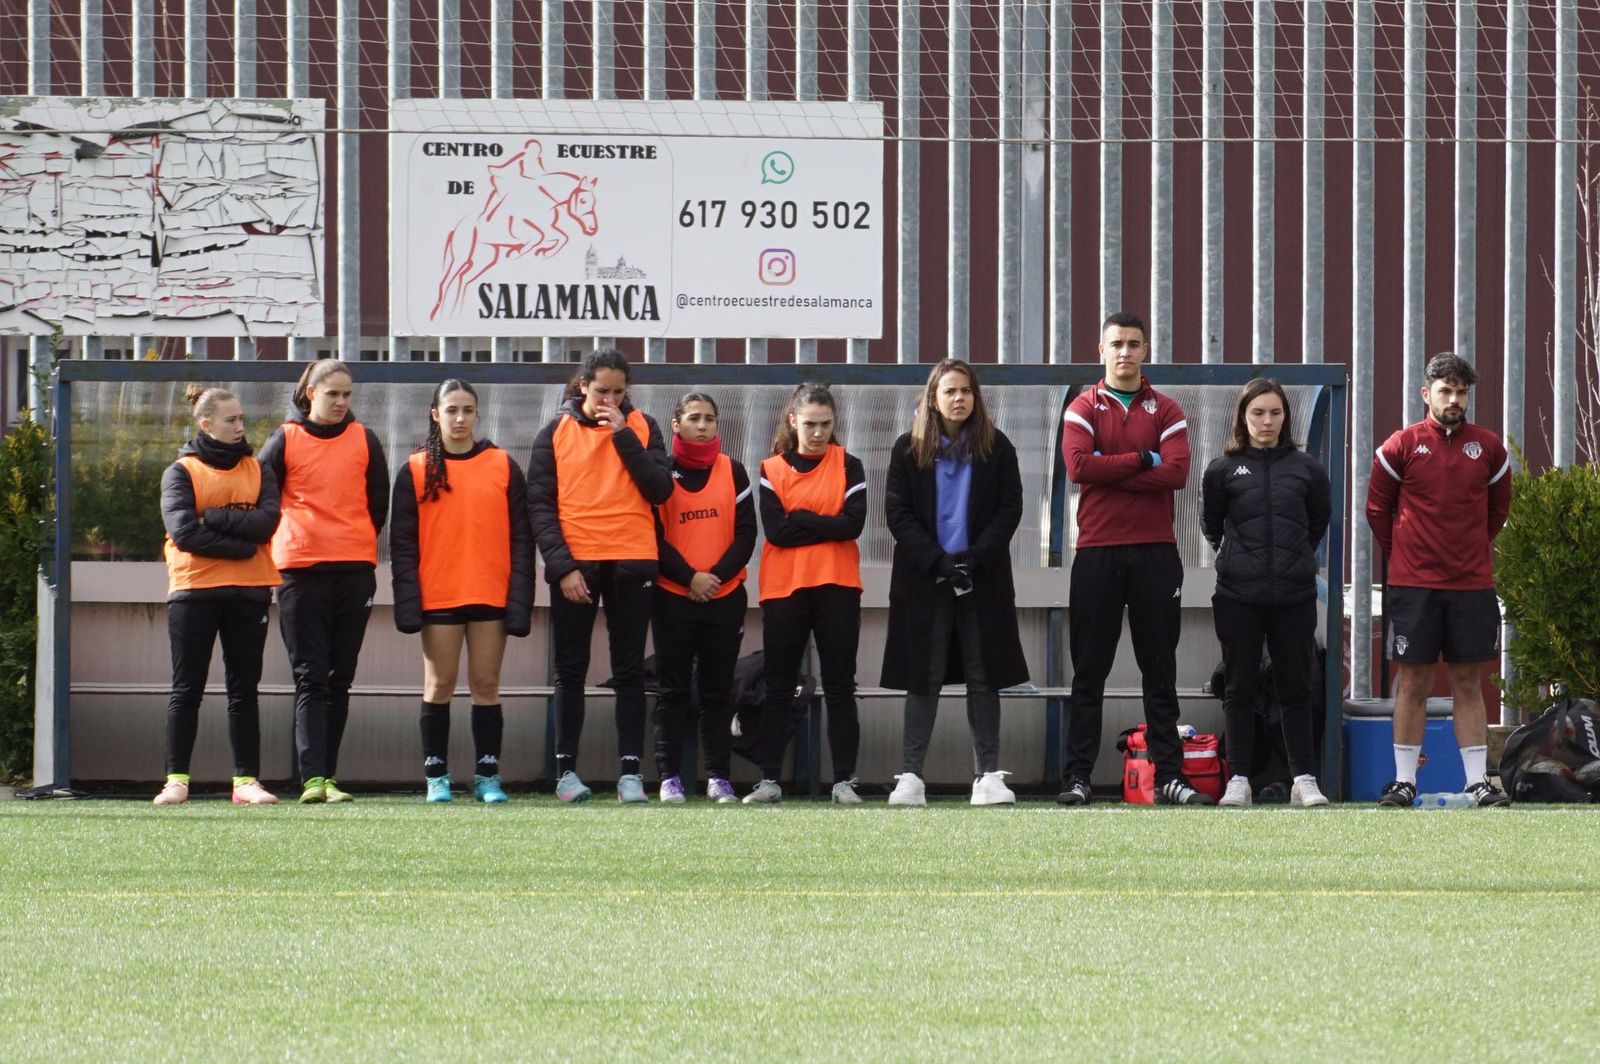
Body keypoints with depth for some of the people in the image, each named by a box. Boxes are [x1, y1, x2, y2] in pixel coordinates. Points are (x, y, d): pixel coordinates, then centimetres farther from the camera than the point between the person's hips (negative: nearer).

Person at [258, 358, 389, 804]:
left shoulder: (364, 441, 9)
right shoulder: (285, 441, 3)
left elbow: (379, 504, 17)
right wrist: (285, 543, 9)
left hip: (355, 571, 2)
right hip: (300, 571, -2)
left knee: (339, 679, 4)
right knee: (310, 677, -8)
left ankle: (327, 775, 8)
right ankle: (313, 778, -15)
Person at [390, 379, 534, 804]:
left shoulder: (503, 467, 7)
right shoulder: (416, 470, 5)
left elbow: (520, 537, 6)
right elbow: (403, 542, 3)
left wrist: (519, 601, -3)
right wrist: (408, 601, -7)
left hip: (490, 594, 0)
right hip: (437, 596, 0)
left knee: (486, 685, 2)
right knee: (439, 685, 2)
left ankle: (487, 775, 8)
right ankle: (436, 776, 7)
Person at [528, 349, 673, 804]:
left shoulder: (642, 427, 6)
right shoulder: (556, 433, 4)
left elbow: (660, 490, -4)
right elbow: (540, 505, 0)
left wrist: (624, 436, -10)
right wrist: (562, 564, -10)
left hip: (631, 563, 0)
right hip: (574, 564, 0)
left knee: (629, 671, 1)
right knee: (571, 671, 3)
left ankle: (630, 770, 1)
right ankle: (566, 769, 7)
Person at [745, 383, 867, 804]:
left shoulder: (848, 466, 5)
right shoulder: (772, 470, 6)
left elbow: (853, 524, -9)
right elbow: (775, 530, -7)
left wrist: (800, 520, -8)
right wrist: (825, 525, -7)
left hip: (837, 588, -1)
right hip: (784, 589, 1)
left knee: (840, 687, 1)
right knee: (778, 688, 3)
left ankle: (844, 781, 2)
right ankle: (769, 780, 7)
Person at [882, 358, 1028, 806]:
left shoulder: (996, 448, 5)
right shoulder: (909, 450, 4)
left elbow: (1010, 509, 1)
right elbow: (898, 513, -1)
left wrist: (976, 558, -12)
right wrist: (937, 561, -13)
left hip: (982, 580, 0)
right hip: (924, 581, 0)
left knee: (984, 678, 0)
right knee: (923, 679, -1)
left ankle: (988, 775, 1)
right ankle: (911, 776, -1)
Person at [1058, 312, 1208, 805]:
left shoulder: (1166, 411, 8)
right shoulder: (1083, 409, 6)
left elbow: (1176, 472, -8)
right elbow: (1079, 464, -11)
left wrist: (1110, 470, -10)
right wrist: (1141, 459, -9)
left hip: (1155, 553, 1)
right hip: (1097, 554, -1)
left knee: (1160, 670, 3)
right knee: (1089, 671, 1)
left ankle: (1168, 775, 5)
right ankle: (1078, 776, 4)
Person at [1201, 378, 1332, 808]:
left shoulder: (1306, 468, 5)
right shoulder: (1223, 469, 2)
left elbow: (1320, 521, 18)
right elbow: (1211, 526, 14)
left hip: (1295, 595, 1)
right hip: (1238, 596, -1)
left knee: (1296, 687, 4)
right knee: (1240, 688, 4)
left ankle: (1304, 780, 7)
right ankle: (1239, 780, 8)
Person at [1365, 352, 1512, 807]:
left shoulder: (1488, 448, 5)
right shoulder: (1401, 446, -1)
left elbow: (1498, 508, 18)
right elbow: (1377, 509, 8)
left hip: (1472, 583, 2)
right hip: (1413, 583, -2)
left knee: (1468, 683, 4)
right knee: (1412, 681, 1)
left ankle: (1477, 781, 5)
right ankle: (1404, 780, 6)